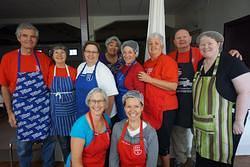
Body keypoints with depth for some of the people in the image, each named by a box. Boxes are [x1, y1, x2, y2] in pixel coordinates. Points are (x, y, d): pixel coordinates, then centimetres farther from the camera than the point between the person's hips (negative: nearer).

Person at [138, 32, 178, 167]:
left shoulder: (168, 61, -9)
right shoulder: (146, 64, 12)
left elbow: (173, 86, -20)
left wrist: (149, 79, -19)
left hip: (164, 109, -6)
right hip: (149, 109, 6)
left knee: (162, 142, 6)